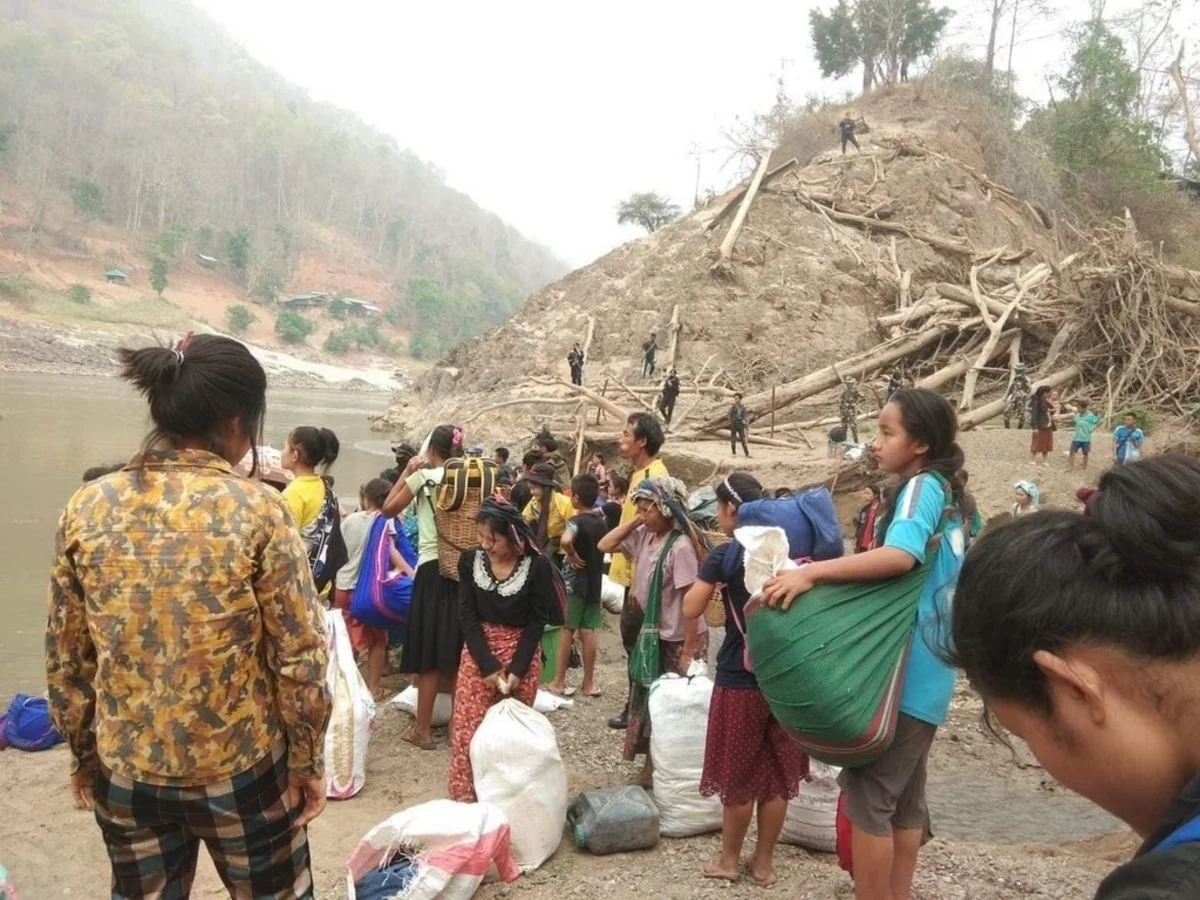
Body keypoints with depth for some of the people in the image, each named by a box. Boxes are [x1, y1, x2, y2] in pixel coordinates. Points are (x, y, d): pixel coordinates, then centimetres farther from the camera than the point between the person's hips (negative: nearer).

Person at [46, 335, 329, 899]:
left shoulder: (85, 509, -7)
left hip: (125, 770, 4)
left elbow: (65, 658, 1)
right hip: (242, 767, -3)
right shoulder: (257, 509, -17)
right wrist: (308, 760, -1)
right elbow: (301, 654, -15)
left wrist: (83, 755, 14)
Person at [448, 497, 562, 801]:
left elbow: (536, 623, -9)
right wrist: (488, 665, -13)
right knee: (468, 727, 2)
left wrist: (517, 669, -15)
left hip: (521, 653, -2)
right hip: (478, 653, 2)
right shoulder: (470, 561, -7)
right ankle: (464, 795, 16)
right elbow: (468, 617, -6)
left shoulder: (537, 566, -14)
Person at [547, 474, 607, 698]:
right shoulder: (601, 521, 6)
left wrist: (573, 556, -23)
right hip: (595, 581, 6)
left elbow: (565, 540, -38)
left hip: (575, 582, -6)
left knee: (567, 631, 2)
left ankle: (559, 682, 9)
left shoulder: (577, 521, -17)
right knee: (588, 632, 9)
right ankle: (589, 682, 13)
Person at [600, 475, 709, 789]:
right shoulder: (645, 536, -2)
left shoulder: (681, 546, -25)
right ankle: (652, 766, 34)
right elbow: (605, 545, 4)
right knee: (649, 701, 18)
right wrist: (634, 521, -6)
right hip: (653, 632, 8)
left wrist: (688, 653, -21)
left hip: (678, 639, -8)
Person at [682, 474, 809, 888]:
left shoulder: (725, 554, -11)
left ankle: (729, 859, 24)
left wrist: (712, 577, 3)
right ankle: (764, 862, 24)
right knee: (778, 774, 12)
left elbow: (690, 610, -10)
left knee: (739, 774, 10)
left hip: (740, 678, -5)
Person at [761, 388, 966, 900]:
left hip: (901, 671, -10)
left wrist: (812, 573, -32)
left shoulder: (923, 486, -14)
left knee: (867, 796, -2)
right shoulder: (948, 495, 15)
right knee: (903, 799, 16)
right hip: (926, 673, 10)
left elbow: (900, 555, -32)